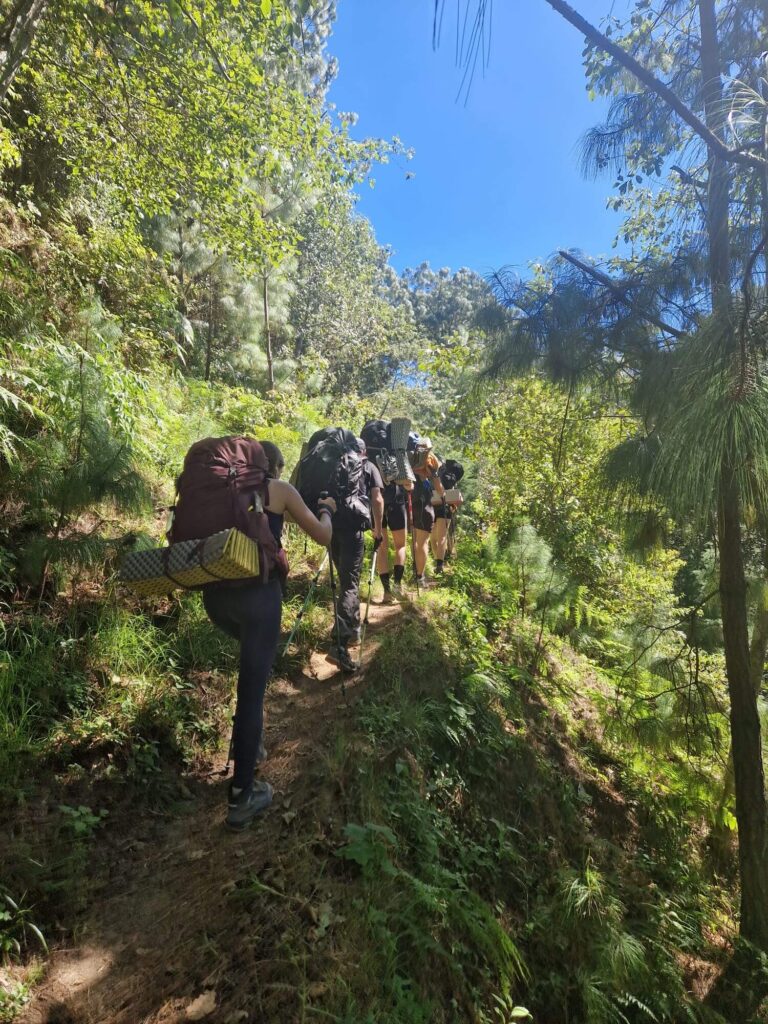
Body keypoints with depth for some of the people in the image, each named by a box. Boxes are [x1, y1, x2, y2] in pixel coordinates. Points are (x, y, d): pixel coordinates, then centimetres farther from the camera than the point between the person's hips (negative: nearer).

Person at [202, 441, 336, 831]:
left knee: (254, 660, 32)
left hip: (215, 591, 6)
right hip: (257, 591, -5)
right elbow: (324, 537, 11)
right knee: (252, 689, 1)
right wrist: (326, 509, 30)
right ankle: (241, 797, 10)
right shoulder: (281, 489, 6)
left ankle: (247, 741, 36)